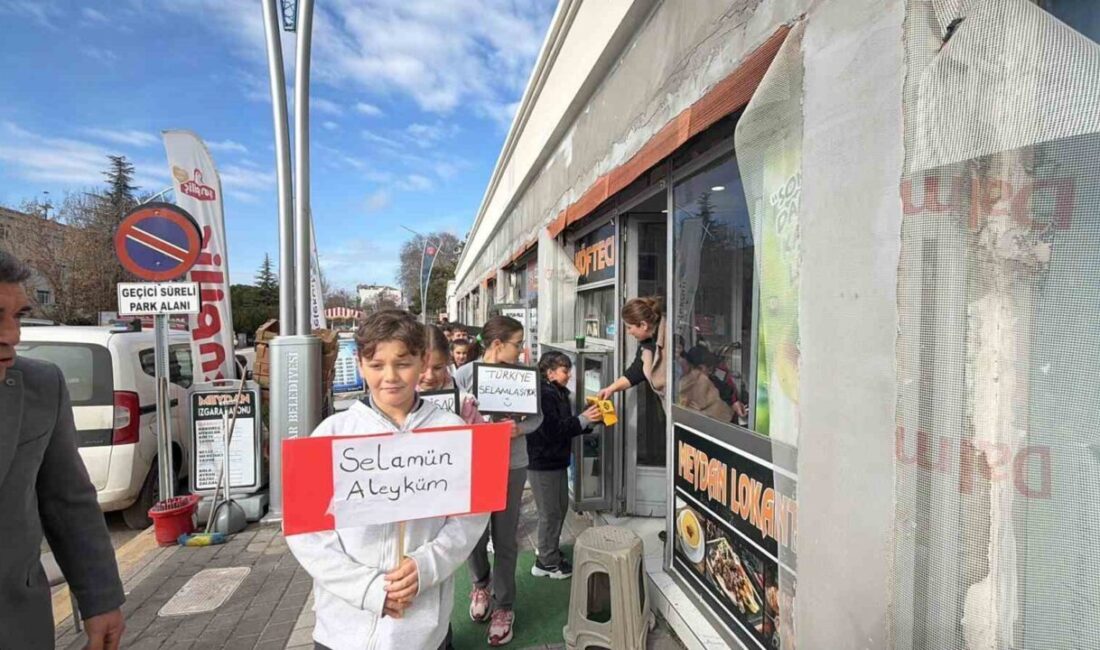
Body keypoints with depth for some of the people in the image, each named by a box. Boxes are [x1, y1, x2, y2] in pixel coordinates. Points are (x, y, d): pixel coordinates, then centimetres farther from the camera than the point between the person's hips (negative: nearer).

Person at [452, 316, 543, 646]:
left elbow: (536, 415, 2)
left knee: (505, 538, 10)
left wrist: (521, 428, -17)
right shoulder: (465, 373, -8)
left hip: (511, 465, 1)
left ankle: (503, 606, 30)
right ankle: (480, 585, 44)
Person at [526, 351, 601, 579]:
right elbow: (552, 429, -25)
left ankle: (550, 553, 35)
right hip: (542, 463, -10)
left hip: (557, 460, 10)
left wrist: (589, 419, 2)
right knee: (550, 513, 2)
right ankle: (547, 562, 18)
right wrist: (583, 419, -23)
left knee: (560, 508, 18)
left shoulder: (560, 394, 11)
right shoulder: (543, 396, -20)